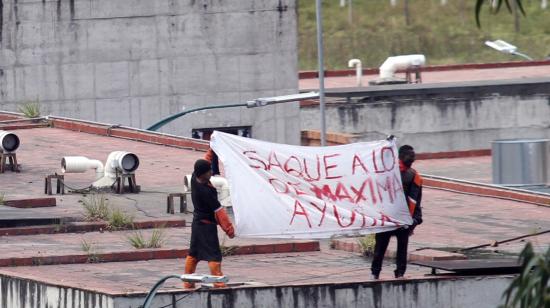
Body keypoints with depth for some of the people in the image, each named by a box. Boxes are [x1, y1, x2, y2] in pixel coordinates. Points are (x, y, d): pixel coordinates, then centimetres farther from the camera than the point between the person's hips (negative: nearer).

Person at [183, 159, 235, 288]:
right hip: (207, 225, -9)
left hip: (197, 223, 9)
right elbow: (218, 210, -23)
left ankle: (188, 282, 24)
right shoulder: (206, 191, -27)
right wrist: (229, 228, -19)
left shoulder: (194, 179, -6)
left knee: (193, 253, 17)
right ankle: (218, 283, -11)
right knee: (213, 254, -8)